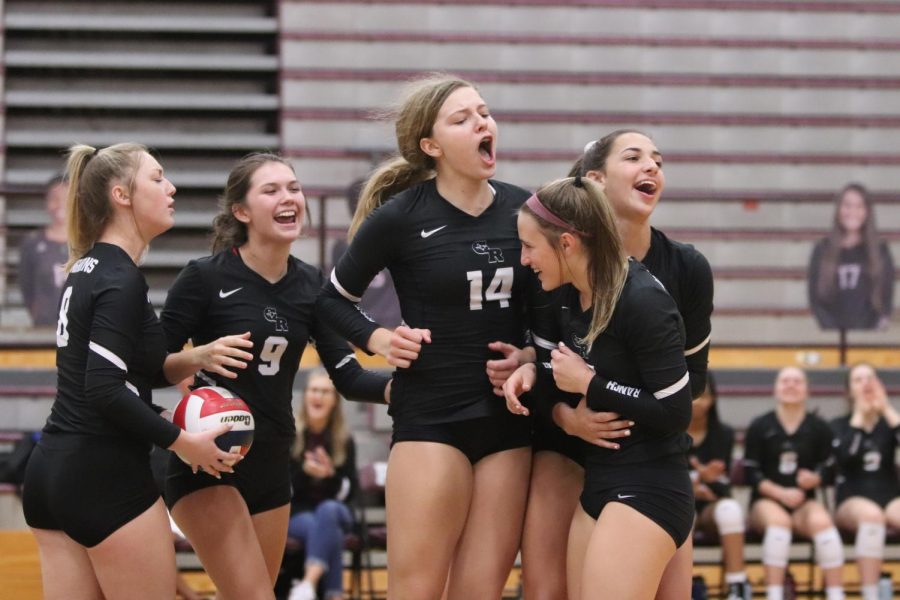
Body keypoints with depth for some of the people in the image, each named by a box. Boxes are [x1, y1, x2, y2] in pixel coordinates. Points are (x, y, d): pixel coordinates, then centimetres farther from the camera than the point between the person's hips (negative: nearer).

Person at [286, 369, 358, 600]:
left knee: (328, 510, -38)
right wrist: (304, 471, -23)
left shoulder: (344, 440, 3)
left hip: (335, 511, 1)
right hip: (296, 514, -1)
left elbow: (350, 491, 1)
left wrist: (331, 475, -20)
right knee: (323, 529, -38)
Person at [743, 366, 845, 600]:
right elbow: (751, 474, -1)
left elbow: (827, 470, 7)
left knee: (822, 521, -33)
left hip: (804, 502, 1)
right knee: (779, 520, -37)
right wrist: (781, 493, -15)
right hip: (767, 501, -1)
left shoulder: (819, 428, 5)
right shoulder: (759, 427, 1)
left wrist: (814, 479, -17)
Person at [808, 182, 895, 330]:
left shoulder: (880, 250, 6)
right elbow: (815, 297, 4)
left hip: (870, 334, 0)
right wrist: (833, 330, -8)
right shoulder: (823, 250, 6)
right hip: (834, 337, 0)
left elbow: (887, 296, 7)